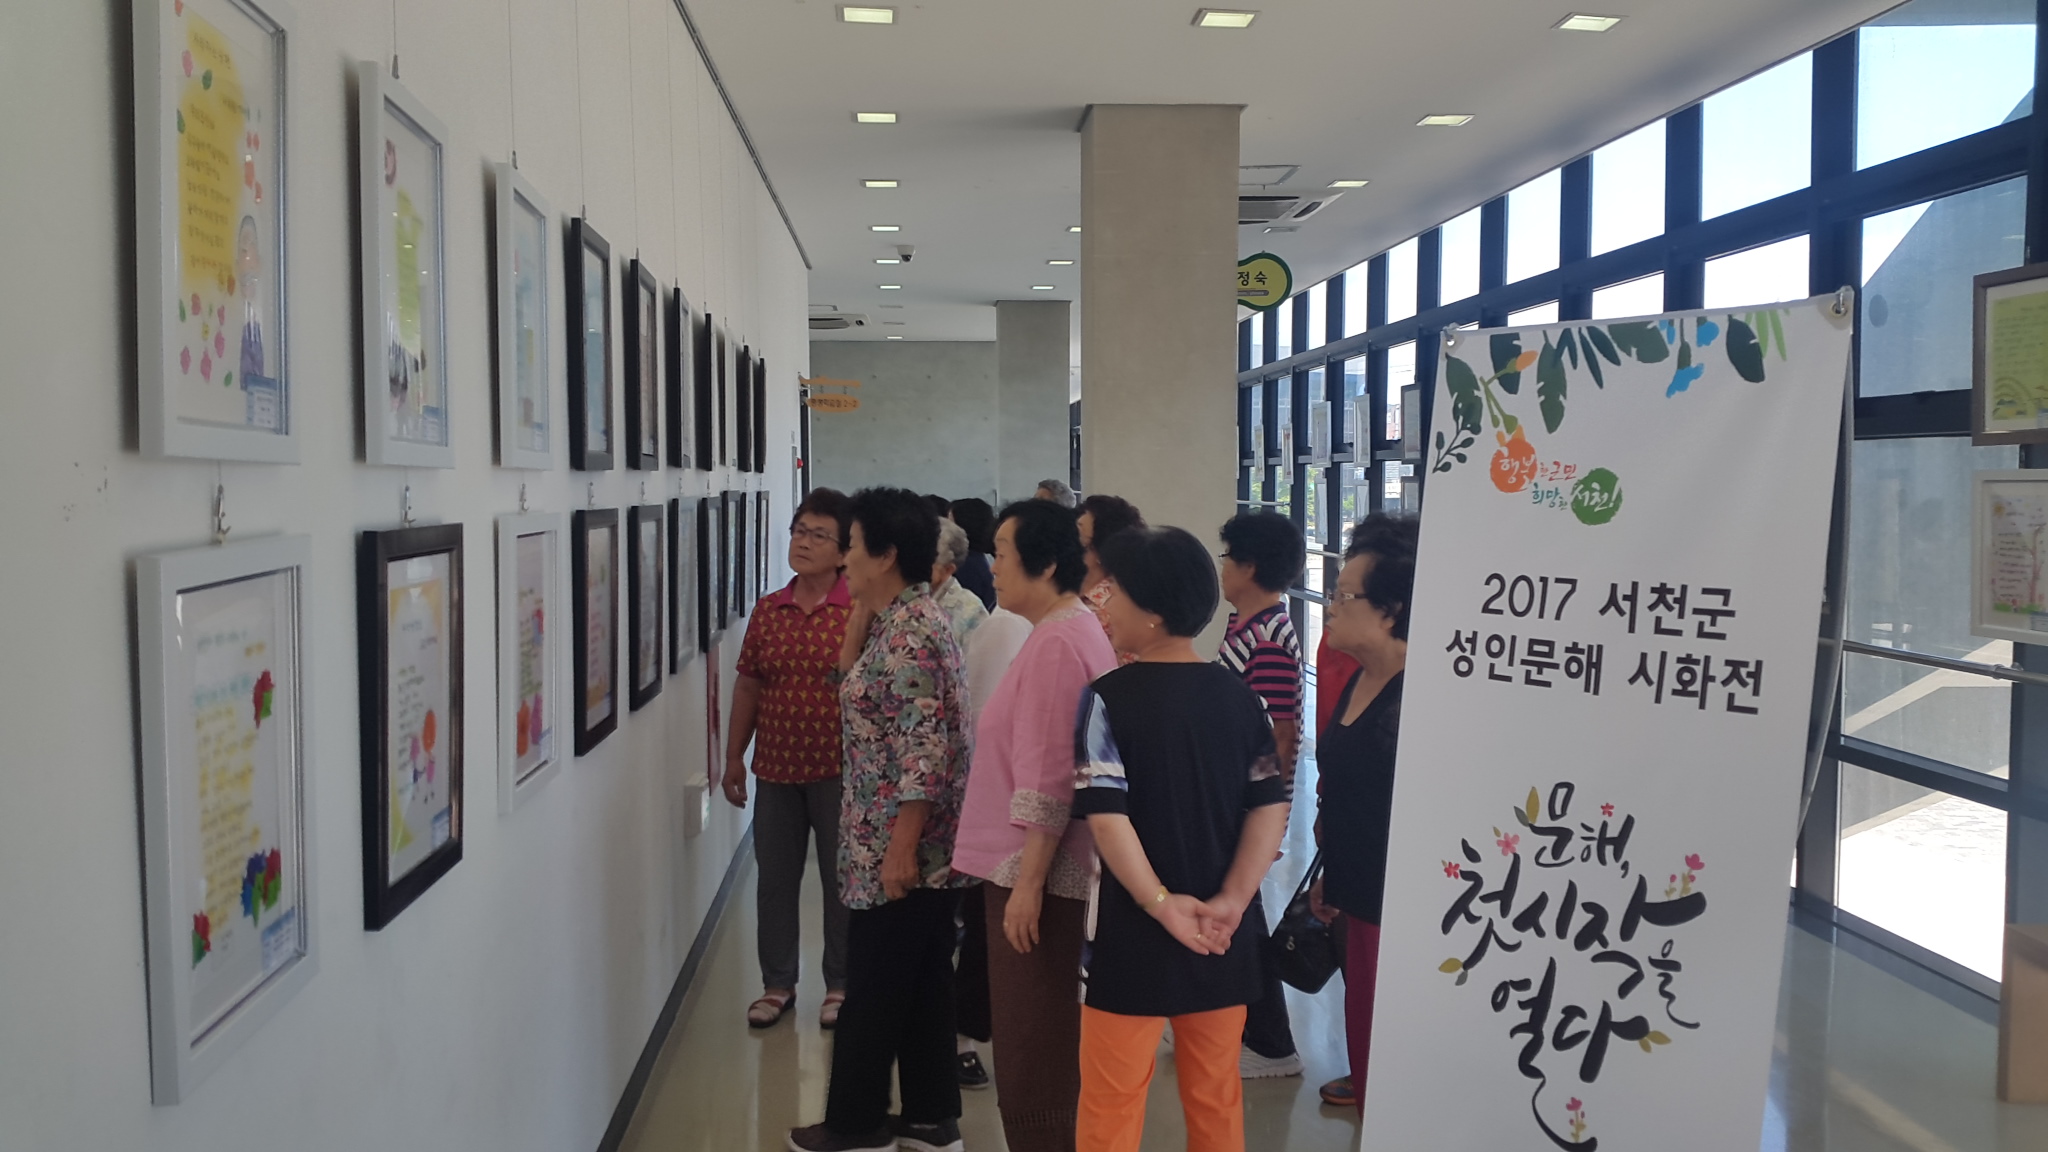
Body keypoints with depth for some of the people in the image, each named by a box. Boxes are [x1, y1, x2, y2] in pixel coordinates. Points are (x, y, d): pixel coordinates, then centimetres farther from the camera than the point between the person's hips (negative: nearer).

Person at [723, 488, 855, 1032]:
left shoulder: (859, 610, -8)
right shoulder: (767, 610, 6)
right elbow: (748, 685, 10)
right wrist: (733, 756, 10)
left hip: (837, 767, -4)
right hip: (776, 767, 4)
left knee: (840, 879, 8)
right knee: (774, 879, 12)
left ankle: (841, 985, 23)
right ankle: (777, 984, 26)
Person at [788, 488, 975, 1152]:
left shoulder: (908, 631, -19)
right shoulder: (901, 617, 11)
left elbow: (925, 748, -23)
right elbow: (854, 683, 21)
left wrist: (900, 846, -23)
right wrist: (859, 611, 10)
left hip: (900, 845, -10)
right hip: (925, 845, 10)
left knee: (874, 989, 3)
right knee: (922, 981, 14)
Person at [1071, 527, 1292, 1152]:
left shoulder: (1109, 697, -12)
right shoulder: (1238, 695, 2)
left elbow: (1107, 817, -21)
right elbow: (1271, 805, -4)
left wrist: (1160, 904, -18)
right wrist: (1229, 902, -10)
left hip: (1136, 931, -5)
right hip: (1222, 934, 5)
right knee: (1215, 1094, 17)